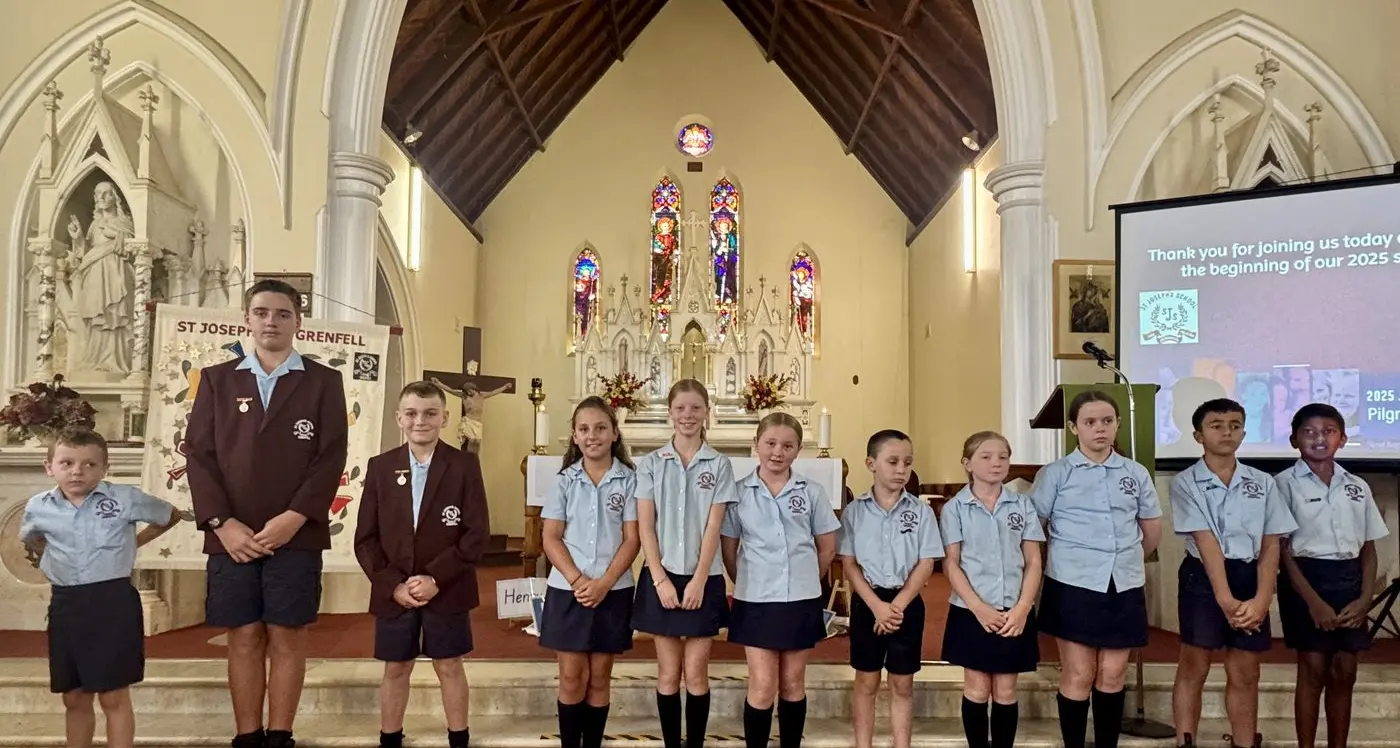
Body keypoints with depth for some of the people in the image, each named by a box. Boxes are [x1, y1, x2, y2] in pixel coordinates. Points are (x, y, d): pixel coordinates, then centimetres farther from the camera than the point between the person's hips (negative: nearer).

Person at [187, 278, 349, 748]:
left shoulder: (323, 382, 5)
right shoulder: (217, 379, 10)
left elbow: (331, 458, -3)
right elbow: (200, 456, 3)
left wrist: (293, 519, -13)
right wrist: (221, 523, -8)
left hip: (296, 536, -1)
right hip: (232, 536, 2)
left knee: (288, 639, 3)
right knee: (244, 639, 6)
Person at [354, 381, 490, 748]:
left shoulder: (465, 465, -5)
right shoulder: (380, 467, 2)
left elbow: (477, 534, -9)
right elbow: (366, 538, 1)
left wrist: (436, 578, -16)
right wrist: (393, 584, -10)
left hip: (447, 590, -2)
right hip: (393, 590, 2)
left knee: (449, 667, 9)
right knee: (395, 669, 13)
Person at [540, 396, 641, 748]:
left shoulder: (629, 480, -2)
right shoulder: (565, 480, 2)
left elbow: (632, 539, -4)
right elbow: (551, 539, -1)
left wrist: (604, 583, -15)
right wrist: (577, 580, -14)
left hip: (613, 590, 0)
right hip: (567, 589, 1)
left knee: (599, 677, 9)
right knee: (572, 676, 5)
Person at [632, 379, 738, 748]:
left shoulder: (719, 464, 1)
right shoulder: (651, 464, 2)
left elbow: (713, 528, -4)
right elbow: (645, 526, -1)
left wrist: (698, 581, -11)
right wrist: (660, 579, -10)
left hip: (703, 579, 0)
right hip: (662, 576, 1)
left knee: (696, 674, 4)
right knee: (668, 674, 7)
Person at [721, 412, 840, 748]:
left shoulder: (811, 492, -1)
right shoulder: (739, 492, -3)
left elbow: (827, 547, 8)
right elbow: (728, 550, 4)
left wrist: (807, 581, 11)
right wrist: (747, 583, 5)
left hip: (801, 600, 1)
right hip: (756, 601, -1)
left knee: (793, 683, 13)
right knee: (762, 687, 0)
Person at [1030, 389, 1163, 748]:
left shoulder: (1136, 473, 7)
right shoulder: (1055, 473, -3)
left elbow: (1153, 526, 19)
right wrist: (1059, 560, 4)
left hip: (1124, 586, 3)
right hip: (1073, 585, -3)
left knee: (1112, 675, 10)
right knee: (1078, 675, 1)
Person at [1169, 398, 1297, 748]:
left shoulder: (1262, 482, 6)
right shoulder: (1185, 483, -4)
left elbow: (1271, 545, 2)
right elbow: (1206, 542, -12)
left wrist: (1261, 599, -10)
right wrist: (1224, 598, -18)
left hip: (1249, 578, 4)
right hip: (1202, 579, -3)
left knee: (1246, 674, 10)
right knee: (1193, 668, 2)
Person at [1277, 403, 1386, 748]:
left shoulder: (1357, 486, 10)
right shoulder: (1285, 483, -5)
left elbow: (1369, 549, 11)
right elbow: (1283, 549, -8)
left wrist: (1365, 599, -1)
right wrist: (1313, 601, -14)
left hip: (1348, 579, 5)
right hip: (1306, 578, -4)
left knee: (1344, 673, 8)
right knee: (1314, 671, -2)